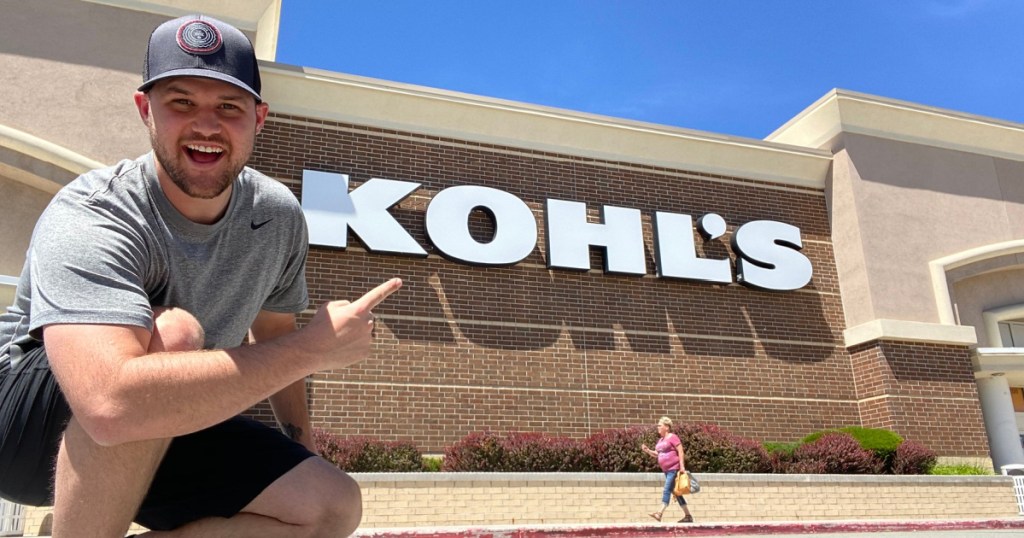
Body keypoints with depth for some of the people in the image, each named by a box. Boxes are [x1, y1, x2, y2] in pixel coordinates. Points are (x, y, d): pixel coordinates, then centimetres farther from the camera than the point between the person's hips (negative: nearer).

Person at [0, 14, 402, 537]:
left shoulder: (279, 216, -8)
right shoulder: (89, 219, -28)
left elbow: (273, 329, 10)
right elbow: (112, 405, -45)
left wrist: (302, 447, 8)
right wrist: (314, 347, -37)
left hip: (163, 433, 6)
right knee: (173, 333, -35)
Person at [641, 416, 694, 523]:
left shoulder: (673, 437, -9)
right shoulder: (661, 440, 16)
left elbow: (680, 452, -14)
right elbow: (657, 454, 20)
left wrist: (682, 466, -21)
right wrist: (647, 450, 3)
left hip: (674, 469, -9)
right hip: (666, 470, 9)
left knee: (667, 490, -17)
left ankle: (660, 513, -25)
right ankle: (688, 516, 18)